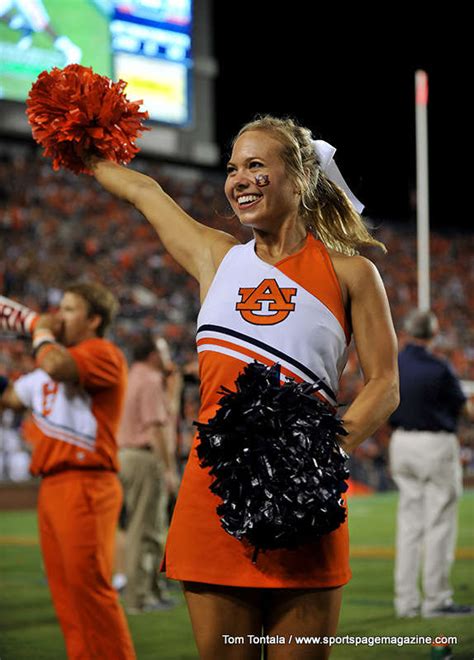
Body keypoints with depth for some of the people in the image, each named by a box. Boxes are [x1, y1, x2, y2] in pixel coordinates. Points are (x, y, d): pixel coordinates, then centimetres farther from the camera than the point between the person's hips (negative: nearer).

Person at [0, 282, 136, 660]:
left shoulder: (102, 353, -5)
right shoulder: (58, 361, 24)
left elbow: (56, 366, -25)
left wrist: (42, 333, -5)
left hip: (84, 486, -9)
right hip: (52, 487, 9)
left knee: (88, 585, -13)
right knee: (65, 592, 8)